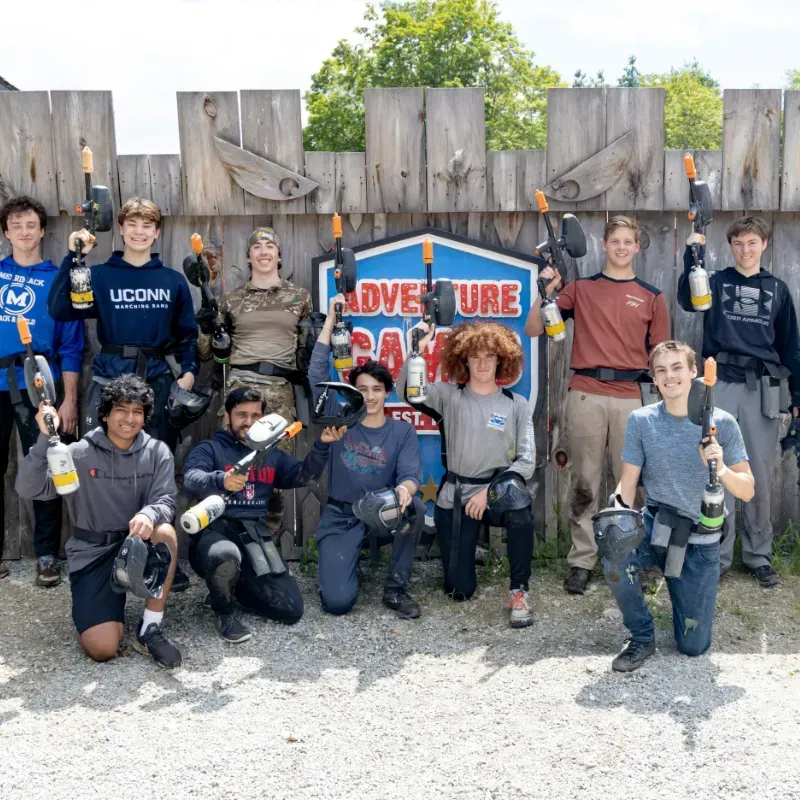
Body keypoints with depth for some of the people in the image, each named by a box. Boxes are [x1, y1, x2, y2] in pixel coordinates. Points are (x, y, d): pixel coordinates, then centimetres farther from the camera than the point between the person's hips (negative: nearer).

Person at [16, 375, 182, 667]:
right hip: (91, 553, -2)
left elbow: (166, 501, -10)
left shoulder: (157, 452, -2)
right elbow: (29, 489, -18)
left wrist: (149, 514, -35)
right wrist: (45, 438, -31)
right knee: (103, 649, -19)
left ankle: (149, 630, -17)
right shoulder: (79, 454, -9)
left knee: (165, 532, -34)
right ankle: (92, 608, 19)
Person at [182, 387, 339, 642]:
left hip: (254, 536, 5)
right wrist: (221, 480, -40)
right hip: (214, 531, -5)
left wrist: (321, 445, -7)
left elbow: (302, 476, 9)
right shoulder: (210, 448, 1)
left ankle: (232, 584, 22)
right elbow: (191, 480, -18)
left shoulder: (271, 454, 20)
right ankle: (224, 611, -8)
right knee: (226, 555, -42)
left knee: (291, 609, -4)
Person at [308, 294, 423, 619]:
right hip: (340, 516, -1)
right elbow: (317, 373, -8)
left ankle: (396, 589, -13)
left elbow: (410, 474, -13)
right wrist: (331, 319, -10)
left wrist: (404, 489, -39)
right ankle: (348, 558, 19)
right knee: (338, 602, -19)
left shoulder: (403, 432, 0)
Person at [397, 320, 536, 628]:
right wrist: (418, 349, -30)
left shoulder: (517, 405, 1)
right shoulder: (449, 396, 1)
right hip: (456, 495, 1)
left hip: (498, 490, 0)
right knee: (459, 590, 1)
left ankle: (519, 590, -15)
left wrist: (491, 490, -18)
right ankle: (465, 548, 37)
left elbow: (527, 461, -5)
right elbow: (408, 391, -17)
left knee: (520, 512, -38)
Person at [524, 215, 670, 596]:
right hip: (586, 395, 0)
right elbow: (533, 329, 5)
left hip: (632, 397, 1)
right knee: (585, 483, 4)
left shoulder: (652, 296, 11)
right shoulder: (580, 288, 9)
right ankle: (581, 561, 11)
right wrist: (547, 289, -8)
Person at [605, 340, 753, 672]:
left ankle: (686, 593, 36)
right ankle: (642, 638, -7)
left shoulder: (721, 423, -7)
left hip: (701, 541, 0)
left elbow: (747, 491, -7)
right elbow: (627, 485, -6)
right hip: (655, 526, 0)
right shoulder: (641, 420, -5)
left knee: (693, 647, 1)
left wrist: (721, 470, -29)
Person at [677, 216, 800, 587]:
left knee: (761, 474, 5)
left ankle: (759, 556, 15)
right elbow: (688, 301, -15)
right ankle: (717, 554, 7)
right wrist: (692, 257, -24)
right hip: (722, 384, -1)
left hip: (763, 388, 2)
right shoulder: (717, 282, 7)